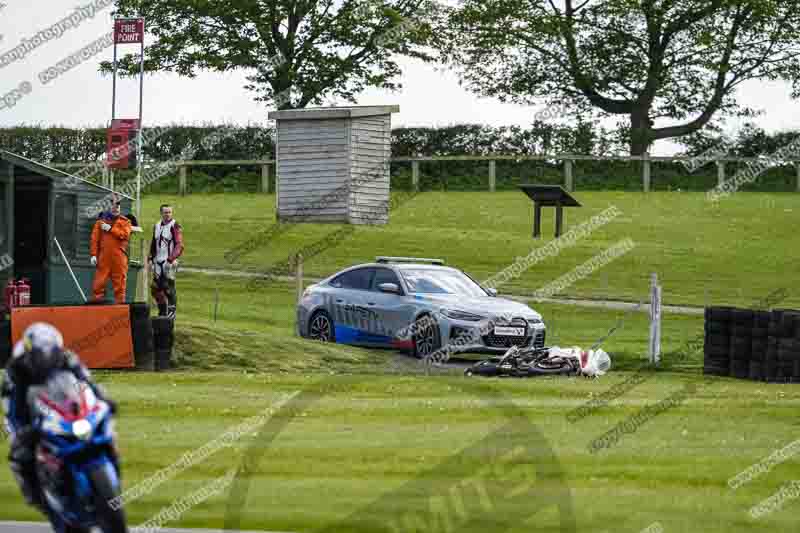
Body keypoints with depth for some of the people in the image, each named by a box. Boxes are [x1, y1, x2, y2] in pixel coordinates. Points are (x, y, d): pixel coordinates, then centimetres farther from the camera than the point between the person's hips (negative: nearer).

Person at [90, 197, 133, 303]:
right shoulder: (101, 220, 14)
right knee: (98, 283, -4)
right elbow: (95, 238, 7)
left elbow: (125, 234, -8)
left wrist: (110, 229, -7)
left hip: (119, 258, -1)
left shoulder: (125, 221, 12)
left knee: (120, 284, -1)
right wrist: (94, 254, -3)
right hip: (104, 257, 1)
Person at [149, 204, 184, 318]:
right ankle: (162, 311, 17)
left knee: (168, 287, -12)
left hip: (169, 261, -7)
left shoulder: (175, 226, -6)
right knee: (155, 287, 5)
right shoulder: (157, 226, 15)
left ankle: (171, 311, -4)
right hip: (158, 261, 7)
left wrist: (171, 259, -23)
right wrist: (150, 259, 16)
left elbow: (179, 245, -14)